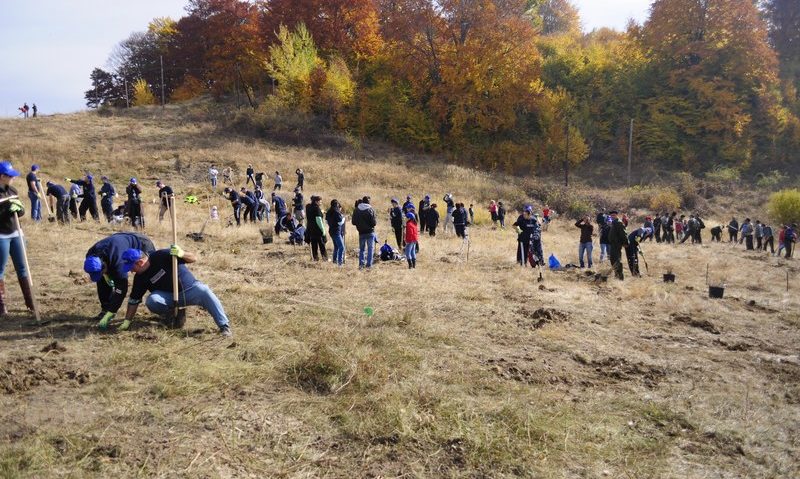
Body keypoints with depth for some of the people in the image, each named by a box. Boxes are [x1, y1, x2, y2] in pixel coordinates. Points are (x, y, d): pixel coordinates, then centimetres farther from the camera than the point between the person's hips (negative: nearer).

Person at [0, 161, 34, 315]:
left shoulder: (12, 190, 5)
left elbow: (22, 212, 7)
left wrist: (18, 207, -14)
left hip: (15, 234, 6)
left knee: (22, 268, 9)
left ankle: (30, 303, 15)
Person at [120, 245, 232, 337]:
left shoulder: (161, 256, -17)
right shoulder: (140, 277, -4)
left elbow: (193, 258, -17)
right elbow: (134, 300, 5)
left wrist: (182, 254, -38)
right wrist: (127, 321, 3)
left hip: (189, 289, -3)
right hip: (169, 297, 4)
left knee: (204, 291, -35)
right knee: (151, 301, -27)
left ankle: (224, 326, -33)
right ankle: (174, 314, 1)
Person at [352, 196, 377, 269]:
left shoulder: (356, 210, -2)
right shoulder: (370, 209, -12)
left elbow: (353, 222, 0)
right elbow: (373, 222, -14)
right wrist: (375, 222, 8)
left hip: (361, 232, 3)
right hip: (370, 232, -3)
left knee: (361, 248, 15)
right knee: (370, 248, 5)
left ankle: (361, 263, 5)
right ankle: (369, 264, 1)